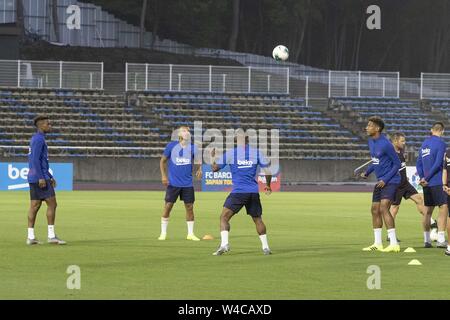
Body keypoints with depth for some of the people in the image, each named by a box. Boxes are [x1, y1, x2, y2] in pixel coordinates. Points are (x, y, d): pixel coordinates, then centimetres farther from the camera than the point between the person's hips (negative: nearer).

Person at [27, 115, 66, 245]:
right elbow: (35, 160, -20)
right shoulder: (39, 139, -12)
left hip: (34, 179, 10)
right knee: (52, 204, -7)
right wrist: (41, 178, -22)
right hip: (39, 177, -10)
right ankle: (51, 236, -8)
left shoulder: (36, 139, 20)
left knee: (35, 205, 7)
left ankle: (31, 237, 5)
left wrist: (50, 177, 25)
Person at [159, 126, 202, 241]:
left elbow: (198, 160, 12)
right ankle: (163, 233, 9)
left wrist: (199, 169, -10)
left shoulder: (193, 147, 2)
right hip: (173, 183, -2)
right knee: (168, 206, -2)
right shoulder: (171, 146, -2)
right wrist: (163, 175, -4)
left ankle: (190, 234, 13)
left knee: (189, 207, 2)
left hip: (188, 183, 2)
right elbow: (163, 160, 5)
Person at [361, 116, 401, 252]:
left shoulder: (385, 144, -20)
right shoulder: (371, 141, 7)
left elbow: (397, 164, -15)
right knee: (375, 210, 11)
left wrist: (385, 180, -18)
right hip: (380, 181, 10)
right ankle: (378, 244, 20)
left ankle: (394, 244, -21)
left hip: (390, 181, -10)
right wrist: (367, 171, 10)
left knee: (383, 209, -20)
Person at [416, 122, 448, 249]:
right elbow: (438, 163, -16)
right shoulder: (440, 143, -8)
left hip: (427, 183, 8)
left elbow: (419, 163, 14)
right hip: (437, 183, -8)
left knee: (428, 211, 13)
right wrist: (426, 178, -10)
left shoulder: (424, 143, 15)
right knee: (444, 208, -9)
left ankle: (427, 240, 18)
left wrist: (422, 177, 3)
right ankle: (441, 240, -19)